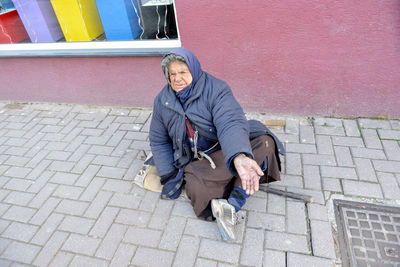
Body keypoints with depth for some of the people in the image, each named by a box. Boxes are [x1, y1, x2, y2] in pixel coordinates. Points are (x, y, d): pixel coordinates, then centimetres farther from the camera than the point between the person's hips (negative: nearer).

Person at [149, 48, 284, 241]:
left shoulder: (216, 89, -13)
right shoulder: (162, 101, 2)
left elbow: (230, 123, -30)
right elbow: (158, 140, 9)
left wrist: (239, 157, -52)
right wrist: (168, 176, -2)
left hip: (227, 151, -1)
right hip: (196, 161, 2)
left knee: (264, 142, -28)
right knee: (195, 185, -33)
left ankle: (232, 205, -30)